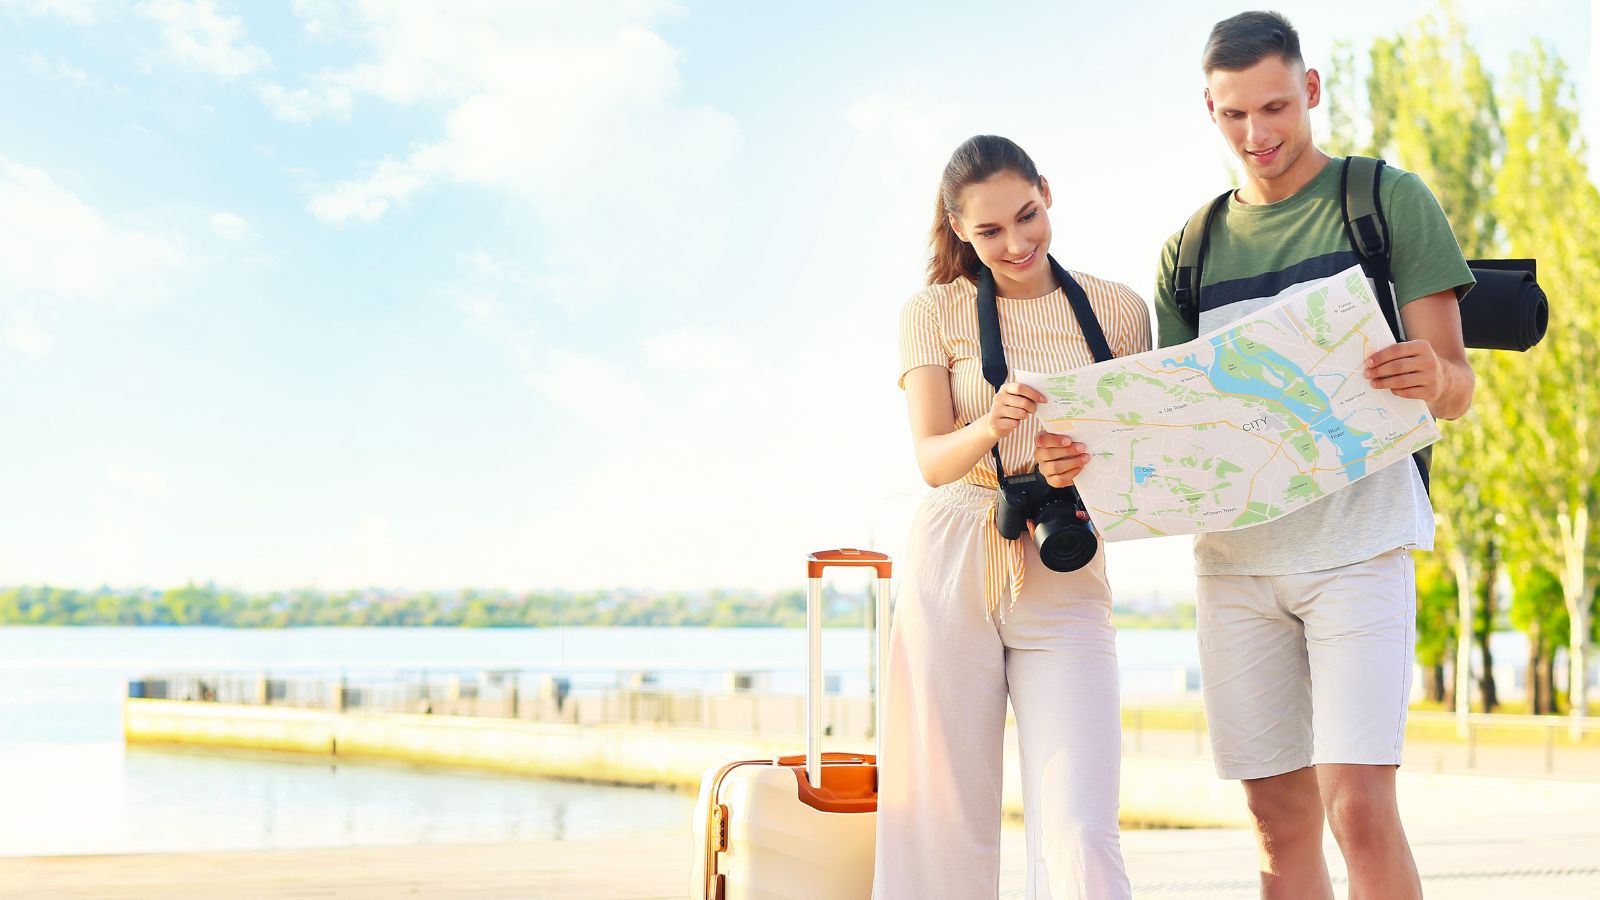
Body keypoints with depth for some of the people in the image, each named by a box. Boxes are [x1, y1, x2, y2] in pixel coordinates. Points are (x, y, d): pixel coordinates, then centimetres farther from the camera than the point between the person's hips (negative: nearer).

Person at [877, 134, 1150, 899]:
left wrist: (1085, 467, -15)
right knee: (944, 827, -1)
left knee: (1081, 833, -12)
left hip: (1065, 580, 0)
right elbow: (932, 458, -5)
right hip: (952, 570, 0)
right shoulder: (933, 312, 6)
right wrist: (989, 428, -27)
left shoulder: (1119, 311, 9)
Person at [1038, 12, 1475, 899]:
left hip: (1355, 537, -4)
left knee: (1359, 807, -14)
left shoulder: (1389, 200, 5)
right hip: (1234, 552, 4)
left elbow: (1456, 389, 2)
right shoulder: (1192, 250, 15)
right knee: (1281, 821, 4)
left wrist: (1435, 378, -23)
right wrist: (1089, 451, -5)